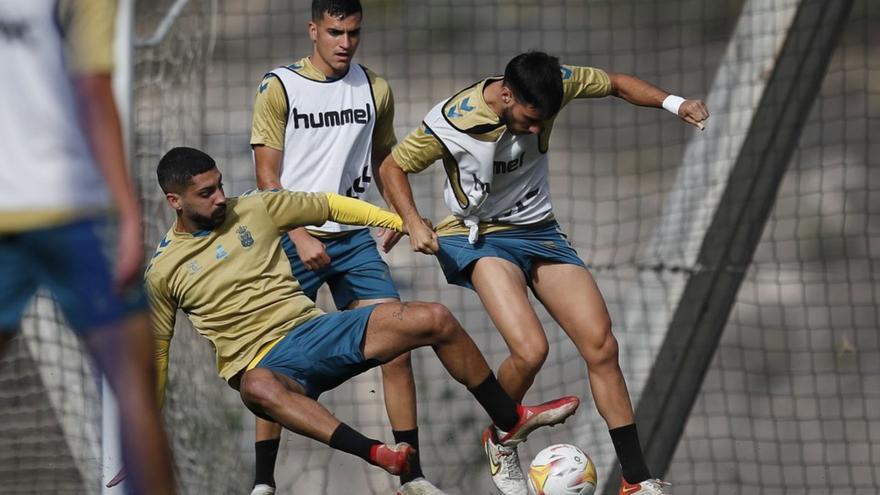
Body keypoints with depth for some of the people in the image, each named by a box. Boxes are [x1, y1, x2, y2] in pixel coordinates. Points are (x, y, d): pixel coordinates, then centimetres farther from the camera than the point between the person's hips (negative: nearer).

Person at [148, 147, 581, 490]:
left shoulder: (255, 209, 5)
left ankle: (510, 422, 6)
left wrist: (402, 221, 9)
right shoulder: (163, 271, 0)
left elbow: (328, 206, 15)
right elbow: (154, 355, 8)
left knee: (435, 320, -11)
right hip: (263, 363, -4)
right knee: (259, 389, -44)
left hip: (315, 329, 4)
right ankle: (377, 454, -58)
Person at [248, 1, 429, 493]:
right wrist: (300, 238, -15)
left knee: (397, 345, -7)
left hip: (355, 237, 3)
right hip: (296, 240, -3)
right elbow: (268, 178, -6)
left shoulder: (375, 89, 6)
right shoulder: (280, 87, -5)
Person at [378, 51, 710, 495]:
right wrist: (414, 223, -22)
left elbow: (615, 84, 3)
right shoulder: (452, 122, -24)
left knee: (601, 346, -8)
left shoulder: (554, 84, -15)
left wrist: (673, 103, -12)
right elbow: (393, 167, -8)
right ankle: (499, 442, 5)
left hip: (539, 231, 5)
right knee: (529, 350, -26)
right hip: (479, 238, -4)